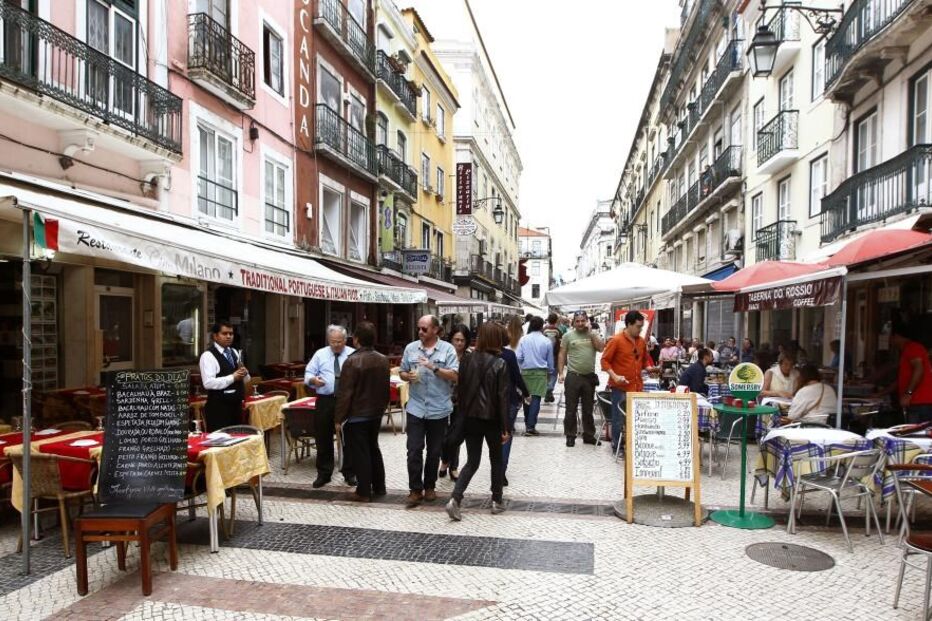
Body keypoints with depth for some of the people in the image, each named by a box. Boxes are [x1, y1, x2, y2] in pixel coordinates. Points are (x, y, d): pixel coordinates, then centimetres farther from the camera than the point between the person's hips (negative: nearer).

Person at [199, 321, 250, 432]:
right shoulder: (208, 356, -11)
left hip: (236, 405, 8)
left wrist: (244, 373, -6)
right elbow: (208, 383, -22)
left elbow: (246, 379, 16)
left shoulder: (235, 353, 13)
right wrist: (232, 377, -22)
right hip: (218, 407, -8)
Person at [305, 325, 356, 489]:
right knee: (323, 438, 7)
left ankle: (349, 473, 20)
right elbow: (308, 373, 5)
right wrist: (313, 379, -17)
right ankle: (323, 474, 21)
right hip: (325, 401, 1)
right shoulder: (320, 354, 7)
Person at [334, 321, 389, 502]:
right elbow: (386, 389, 10)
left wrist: (338, 418, -11)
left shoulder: (352, 361, -19)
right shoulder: (383, 360, 1)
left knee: (360, 453, 2)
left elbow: (345, 393, -19)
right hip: (376, 414, 7)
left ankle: (363, 492, 9)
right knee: (373, 449, 19)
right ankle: (379, 487, 25)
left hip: (356, 416, -7)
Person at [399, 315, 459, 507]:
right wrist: (408, 376, -11)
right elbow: (402, 372, 12)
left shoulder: (447, 349, -4)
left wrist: (434, 367, -21)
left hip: (438, 409, -1)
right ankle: (415, 489, 8)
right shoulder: (410, 348, 5)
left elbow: (454, 376, -10)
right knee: (414, 450, -2)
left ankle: (429, 486, 26)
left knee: (434, 451, 11)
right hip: (416, 408, 1)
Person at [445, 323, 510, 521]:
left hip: (470, 418, 3)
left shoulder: (467, 360, -2)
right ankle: (497, 501, 25)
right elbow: (502, 398, -12)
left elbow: (460, 390, 4)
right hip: (492, 419, -3)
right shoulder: (499, 364, -12)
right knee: (496, 460, 18)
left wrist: (461, 416, 14)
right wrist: (505, 427, -7)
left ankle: (455, 499, -5)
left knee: (472, 461, 11)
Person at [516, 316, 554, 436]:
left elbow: (518, 357, -4)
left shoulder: (523, 339, -3)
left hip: (526, 372, 2)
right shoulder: (546, 341, -3)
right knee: (536, 398, -2)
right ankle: (531, 426, -6)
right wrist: (550, 372, 24)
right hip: (540, 372, -2)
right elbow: (550, 360, 6)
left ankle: (527, 423, 25)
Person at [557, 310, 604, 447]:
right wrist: (561, 372, -7)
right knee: (571, 409, 3)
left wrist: (590, 332, -9)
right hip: (573, 376, -2)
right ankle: (570, 436, 13)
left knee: (588, 409, 13)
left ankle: (589, 435, 23)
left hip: (589, 377, 2)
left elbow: (601, 348, -9)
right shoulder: (568, 335, 0)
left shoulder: (593, 334, 7)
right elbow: (562, 355, 1)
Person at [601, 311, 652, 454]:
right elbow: (604, 360, -8)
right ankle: (616, 446, 14)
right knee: (618, 418, 2)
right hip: (620, 387, -5)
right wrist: (614, 376, -20)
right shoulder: (616, 340, -9)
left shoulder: (641, 341, 9)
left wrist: (649, 368, 2)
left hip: (637, 386, 5)